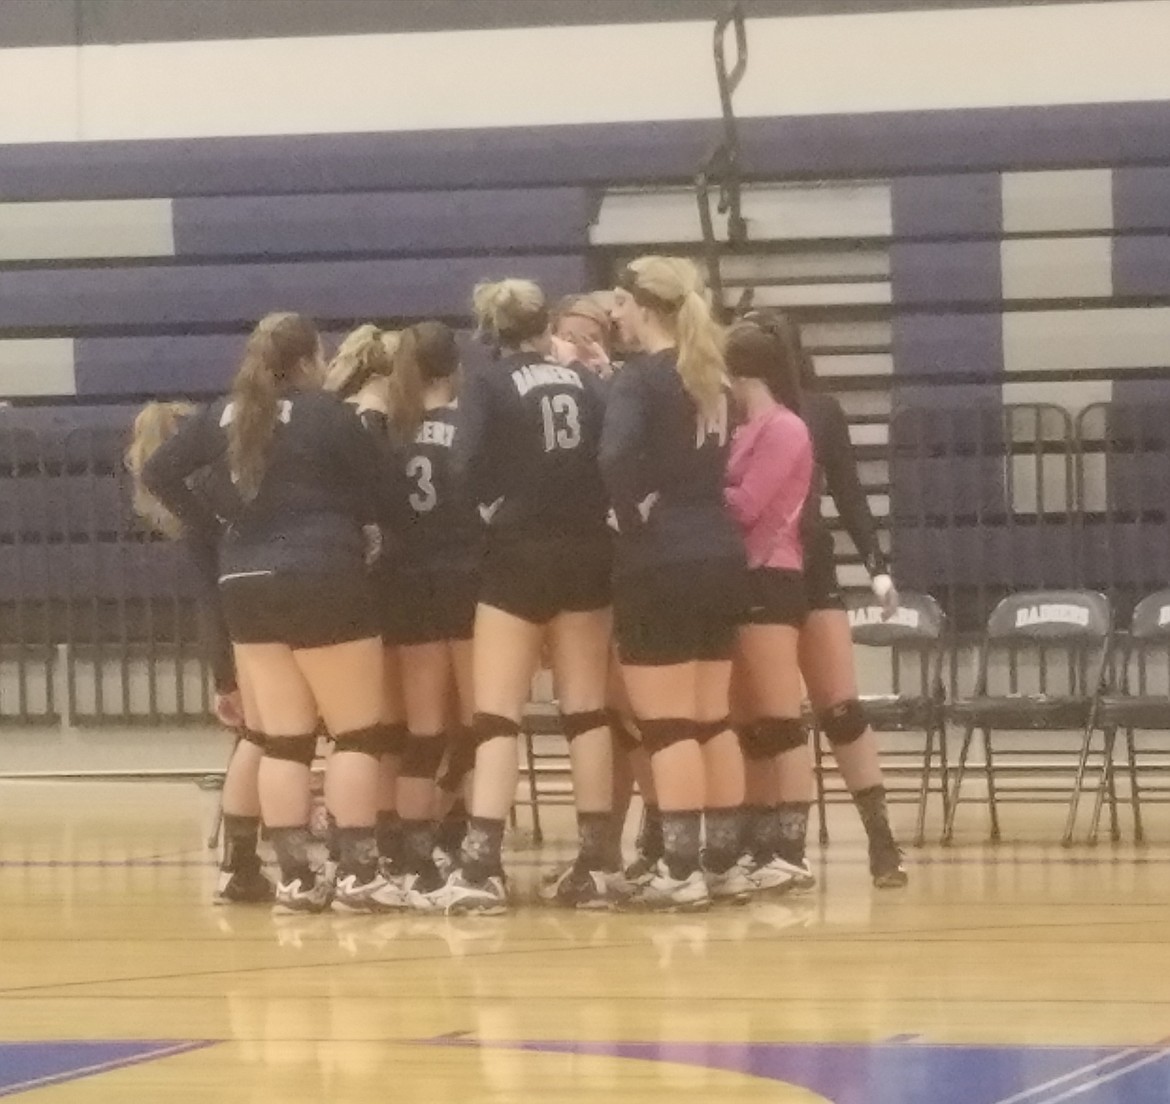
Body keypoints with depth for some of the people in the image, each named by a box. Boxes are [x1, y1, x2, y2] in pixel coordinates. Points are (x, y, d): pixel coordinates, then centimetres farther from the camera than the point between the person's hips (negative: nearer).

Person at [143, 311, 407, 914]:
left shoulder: (226, 415, 8)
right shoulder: (327, 413, -6)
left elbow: (158, 472, 9)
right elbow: (389, 499, -5)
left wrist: (206, 523, 12)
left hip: (246, 587, 5)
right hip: (324, 584, -5)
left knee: (283, 740, 10)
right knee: (357, 733, 2)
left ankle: (295, 877, 7)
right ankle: (356, 874, -4)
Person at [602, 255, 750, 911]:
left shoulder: (642, 378, -10)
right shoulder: (712, 378, 13)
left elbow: (617, 457, -26)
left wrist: (635, 514, -12)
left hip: (662, 565, -8)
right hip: (721, 557, 8)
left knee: (668, 724, -5)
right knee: (713, 719, 13)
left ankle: (682, 871, -7)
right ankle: (726, 863, 15)